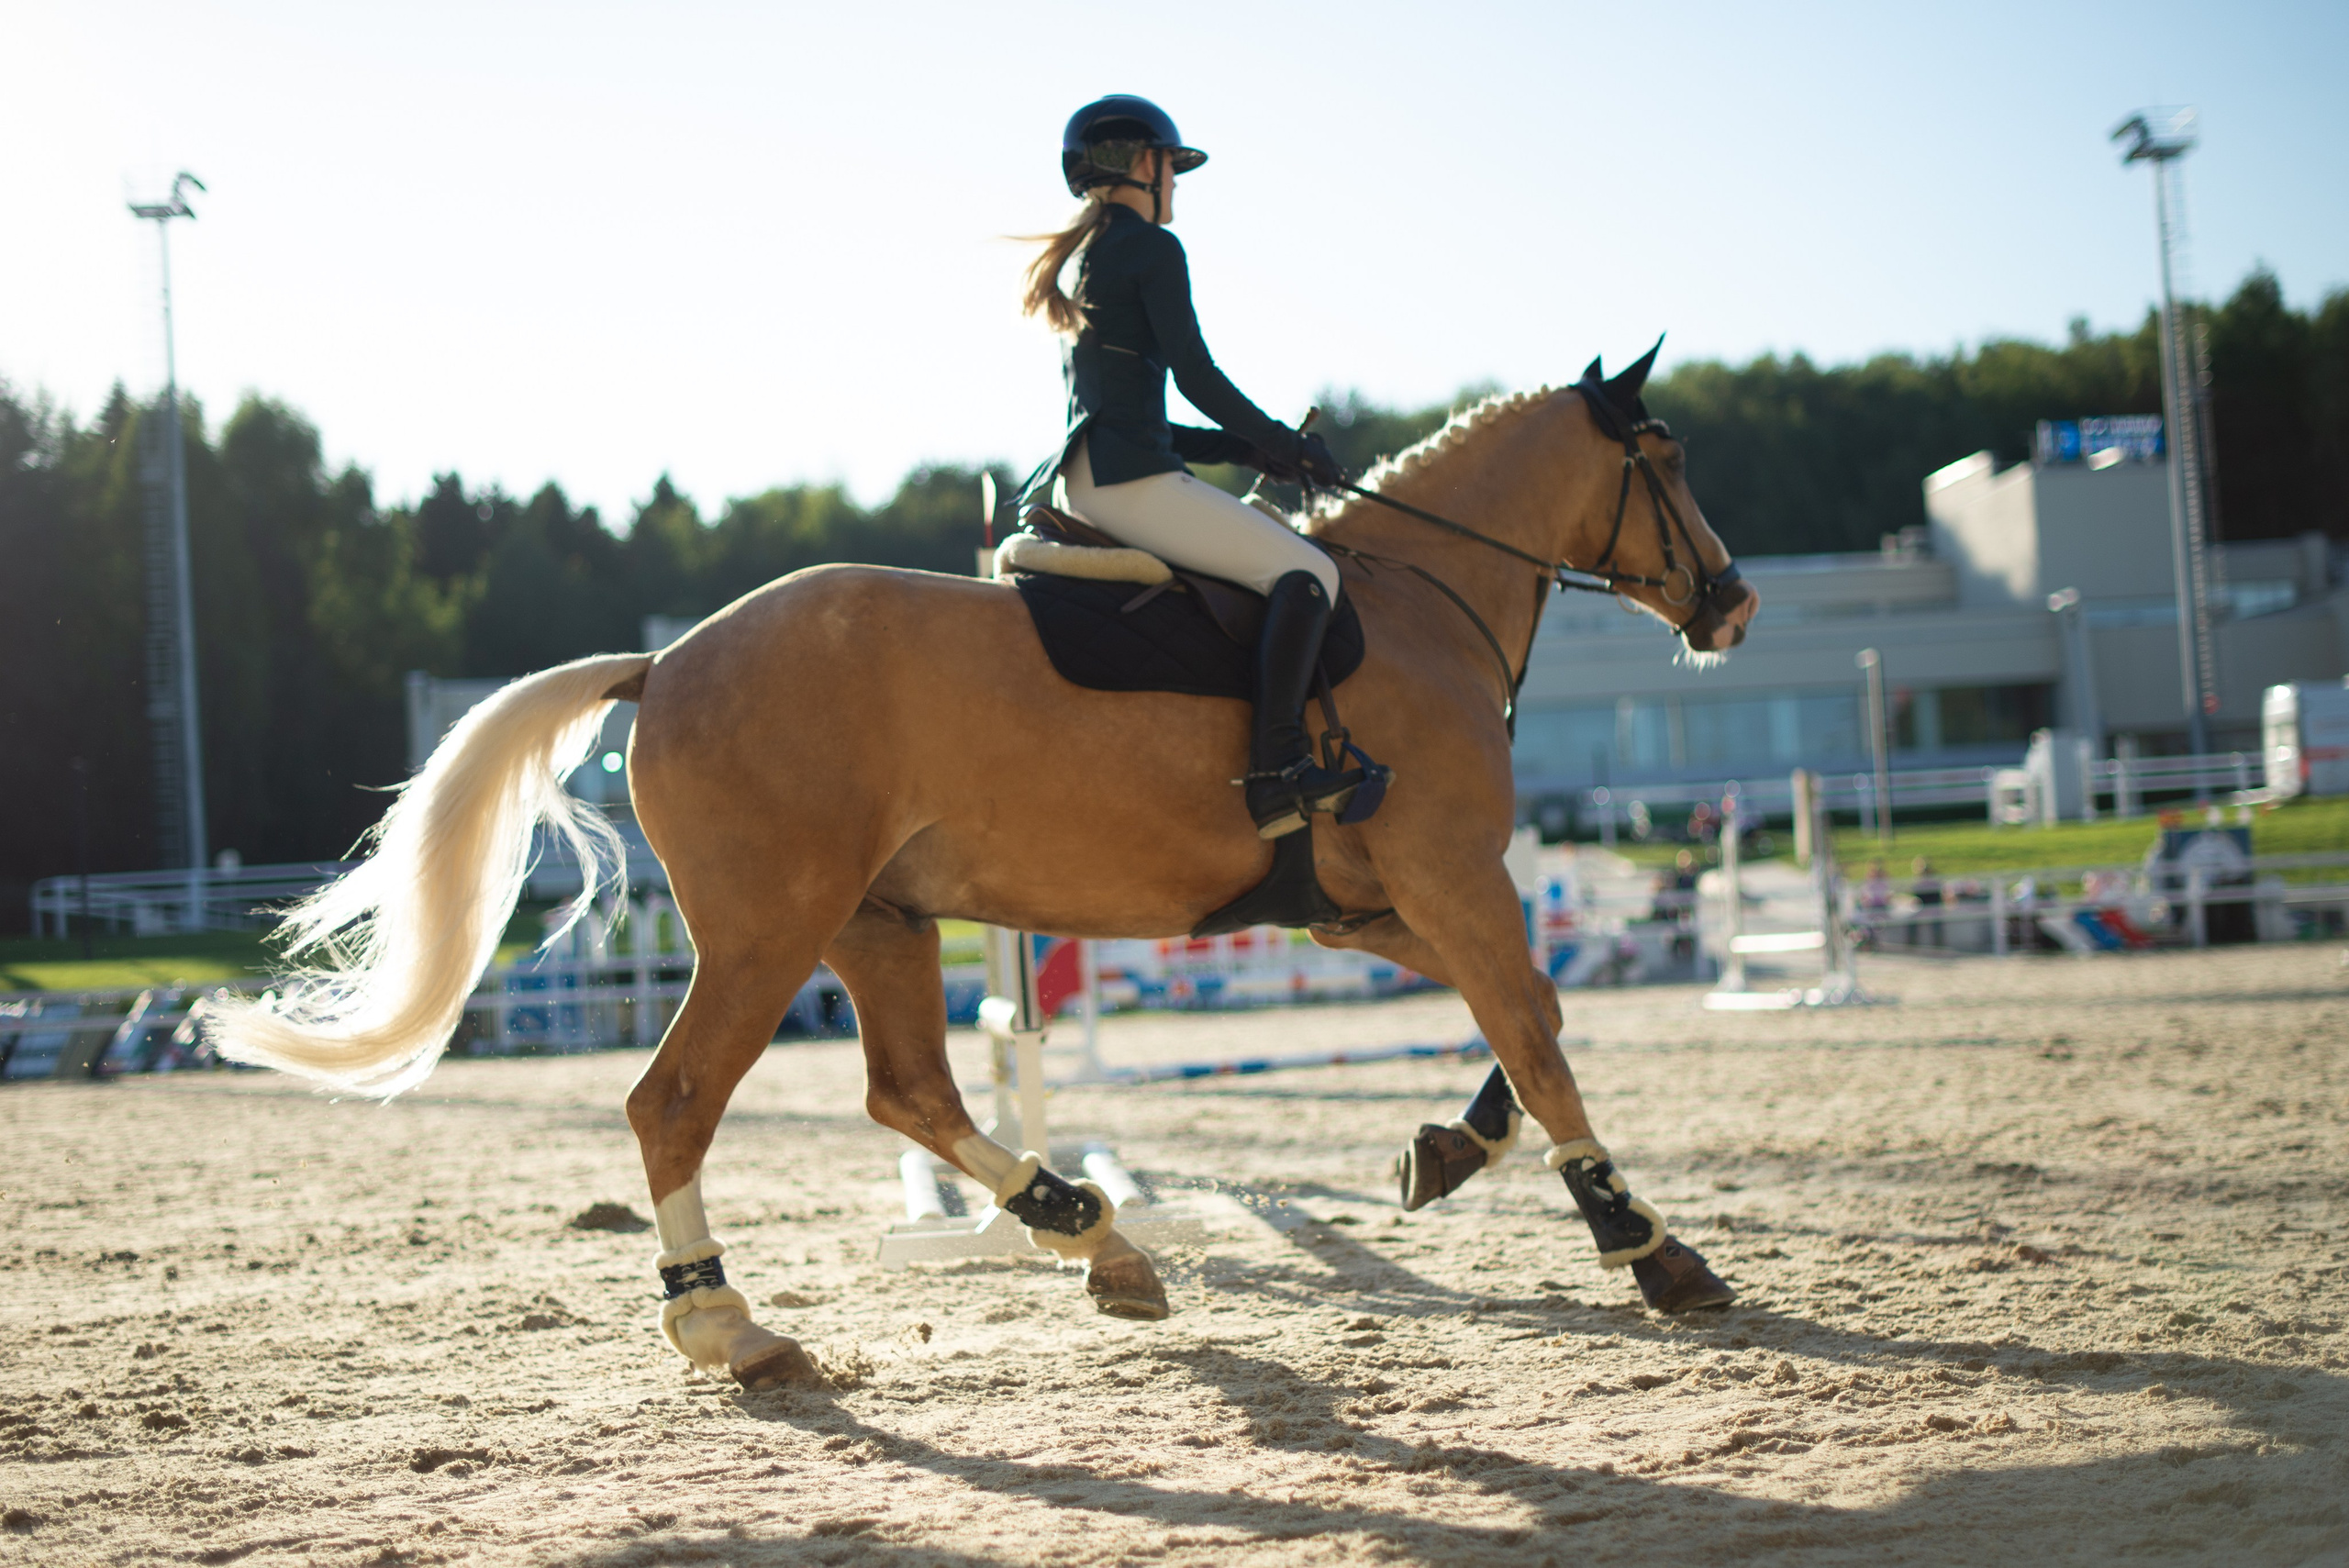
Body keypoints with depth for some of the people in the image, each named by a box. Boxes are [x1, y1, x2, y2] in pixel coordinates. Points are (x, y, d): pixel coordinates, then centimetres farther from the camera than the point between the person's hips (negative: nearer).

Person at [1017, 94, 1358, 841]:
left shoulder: (1078, 262, 25)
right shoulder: (1153, 248, -3)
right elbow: (1197, 376, -10)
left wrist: (1250, 449, 19)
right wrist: (1284, 444, 4)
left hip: (1081, 479, 10)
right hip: (1128, 479, -10)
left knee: (1275, 553, 25)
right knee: (1306, 570, -15)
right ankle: (1275, 772, -28)